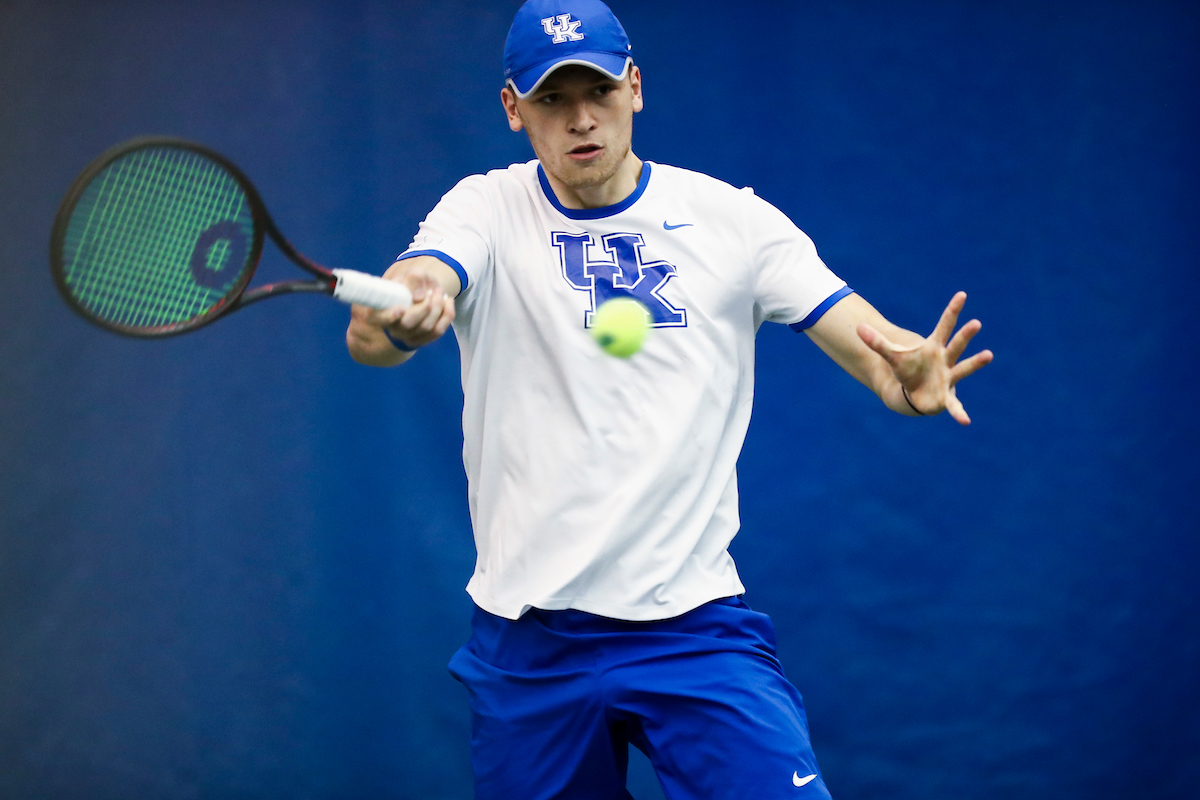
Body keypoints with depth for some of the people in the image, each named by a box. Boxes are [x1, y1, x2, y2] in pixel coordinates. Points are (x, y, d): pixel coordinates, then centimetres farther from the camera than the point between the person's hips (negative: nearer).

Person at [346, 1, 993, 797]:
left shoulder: (733, 218, 3)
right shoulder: (487, 210, 0)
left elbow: (864, 336, -5)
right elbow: (384, 317, -19)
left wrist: (909, 372, -30)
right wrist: (398, 319, -45)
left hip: (696, 623, 0)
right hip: (529, 634, 0)